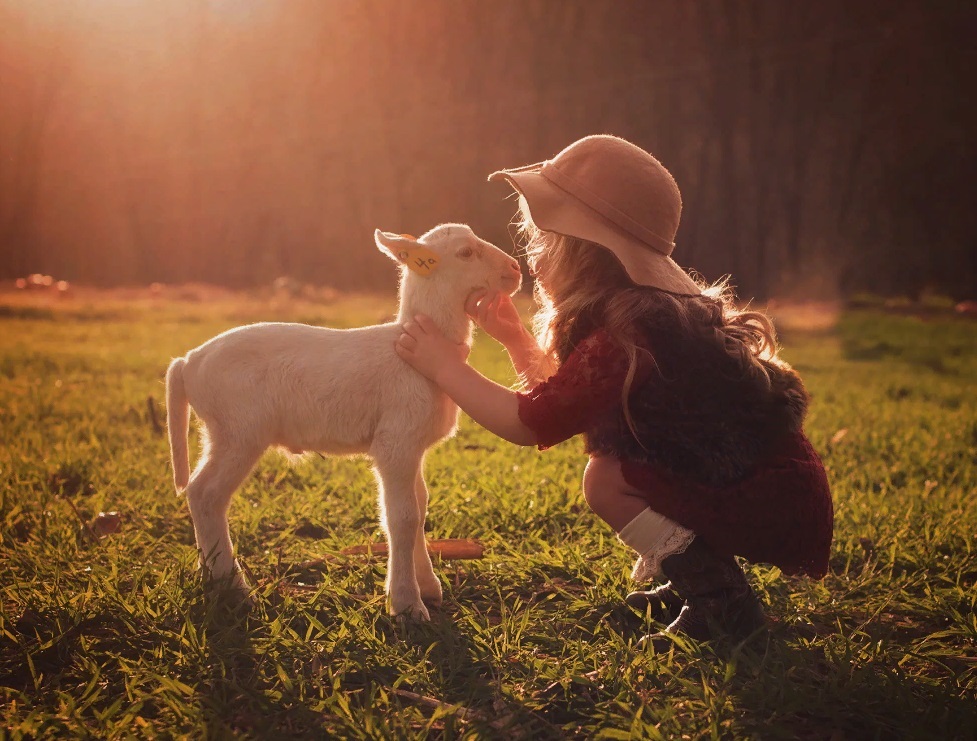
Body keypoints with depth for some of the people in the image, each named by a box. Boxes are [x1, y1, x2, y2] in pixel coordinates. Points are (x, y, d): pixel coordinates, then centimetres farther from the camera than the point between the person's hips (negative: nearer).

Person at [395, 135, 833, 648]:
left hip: (777, 511, -9)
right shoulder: (654, 308, 8)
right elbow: (560, 396, 17)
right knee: (611, 458, 13)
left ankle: (725, 605, -5)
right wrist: (513, 336, 10)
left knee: (606, 481, -14)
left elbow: (529, 423, -19)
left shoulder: (626, 334, -22)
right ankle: (692, 578, 19)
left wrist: (445, 366, -9)